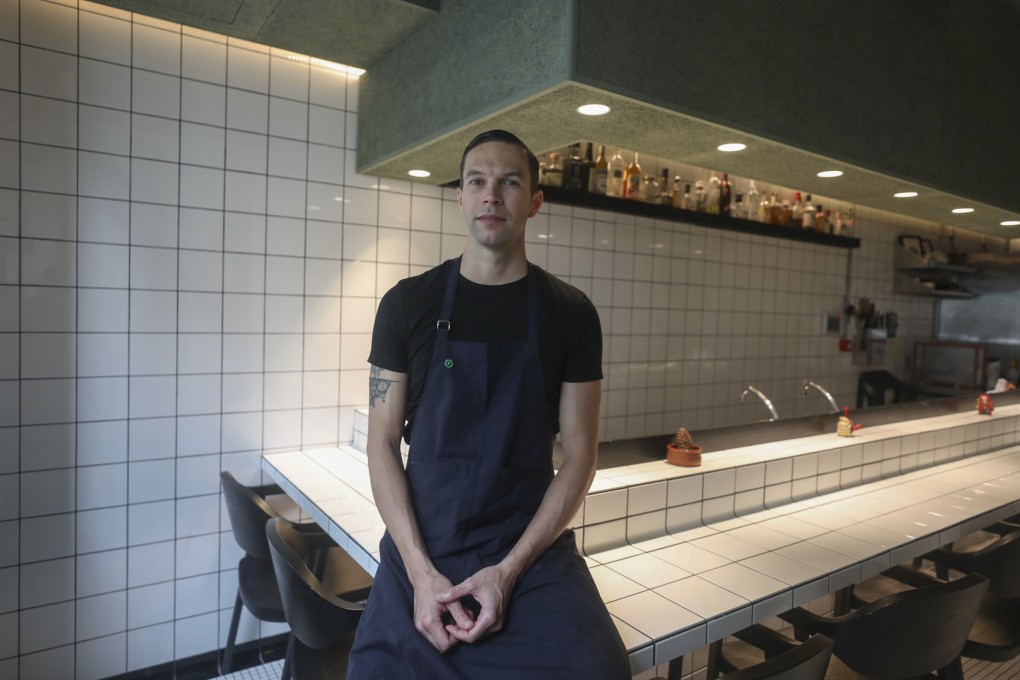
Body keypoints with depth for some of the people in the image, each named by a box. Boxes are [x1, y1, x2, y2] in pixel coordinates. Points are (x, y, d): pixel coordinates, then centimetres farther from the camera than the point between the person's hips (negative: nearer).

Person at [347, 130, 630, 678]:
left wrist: (509, 570, -10)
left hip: (532, 551, 0)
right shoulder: (408, 303, 1)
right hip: (420, 551, 1)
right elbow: (382, 443, 0)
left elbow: (579, 455, 0)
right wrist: (422, 571, -10)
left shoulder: (570, 313, 0)